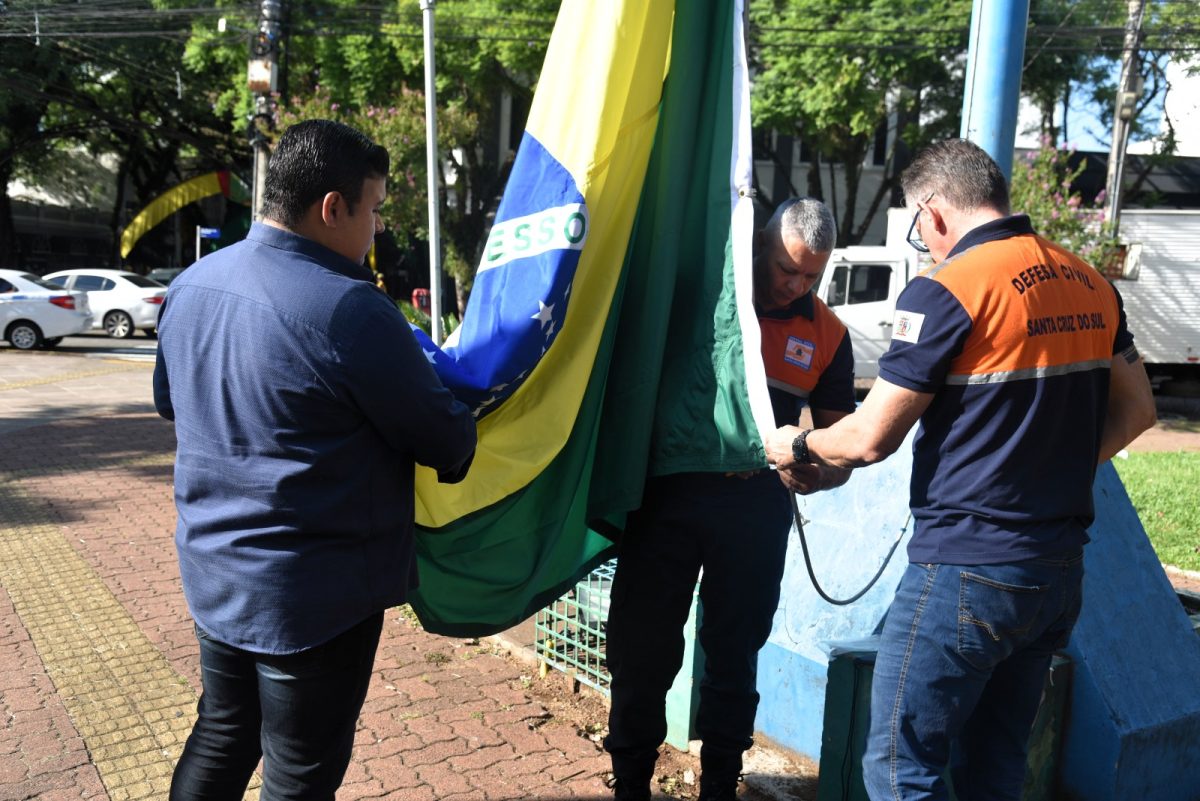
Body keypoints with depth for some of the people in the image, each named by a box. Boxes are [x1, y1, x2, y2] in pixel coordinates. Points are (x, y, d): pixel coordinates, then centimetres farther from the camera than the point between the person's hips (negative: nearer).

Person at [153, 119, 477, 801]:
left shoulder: (190, 286, 1)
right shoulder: (351, 310, -25)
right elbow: (443, 438, -16)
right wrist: (464, 439, 6)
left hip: (212, 570, 8)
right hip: (315, 595, -7)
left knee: (221, 737, 25)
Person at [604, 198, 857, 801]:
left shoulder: (826, 333, 6)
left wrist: (817, 470, -9)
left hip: (756, 507, 2)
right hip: (668, 494, -1)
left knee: (734, 654, 14)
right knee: (640, 646, 4)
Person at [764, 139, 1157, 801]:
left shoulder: (947, 289, -15)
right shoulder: (1092, 286, 8)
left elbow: (871, 438, -14)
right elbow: (1135, 411, 15)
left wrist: (796, 445, 4)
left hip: (966, 573, -8)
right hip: (1061, 570, 8)